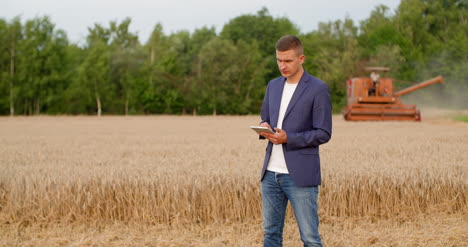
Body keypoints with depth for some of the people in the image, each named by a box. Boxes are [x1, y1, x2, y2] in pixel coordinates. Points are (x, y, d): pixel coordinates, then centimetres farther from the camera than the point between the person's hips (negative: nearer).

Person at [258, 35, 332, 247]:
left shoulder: (318, 89, -7)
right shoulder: (273, 86, 12)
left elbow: (323, 133, -10)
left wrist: (288, 138, -22)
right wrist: (264, 128, -5)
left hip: (300, 175, -6)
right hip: (271, 172, 6)